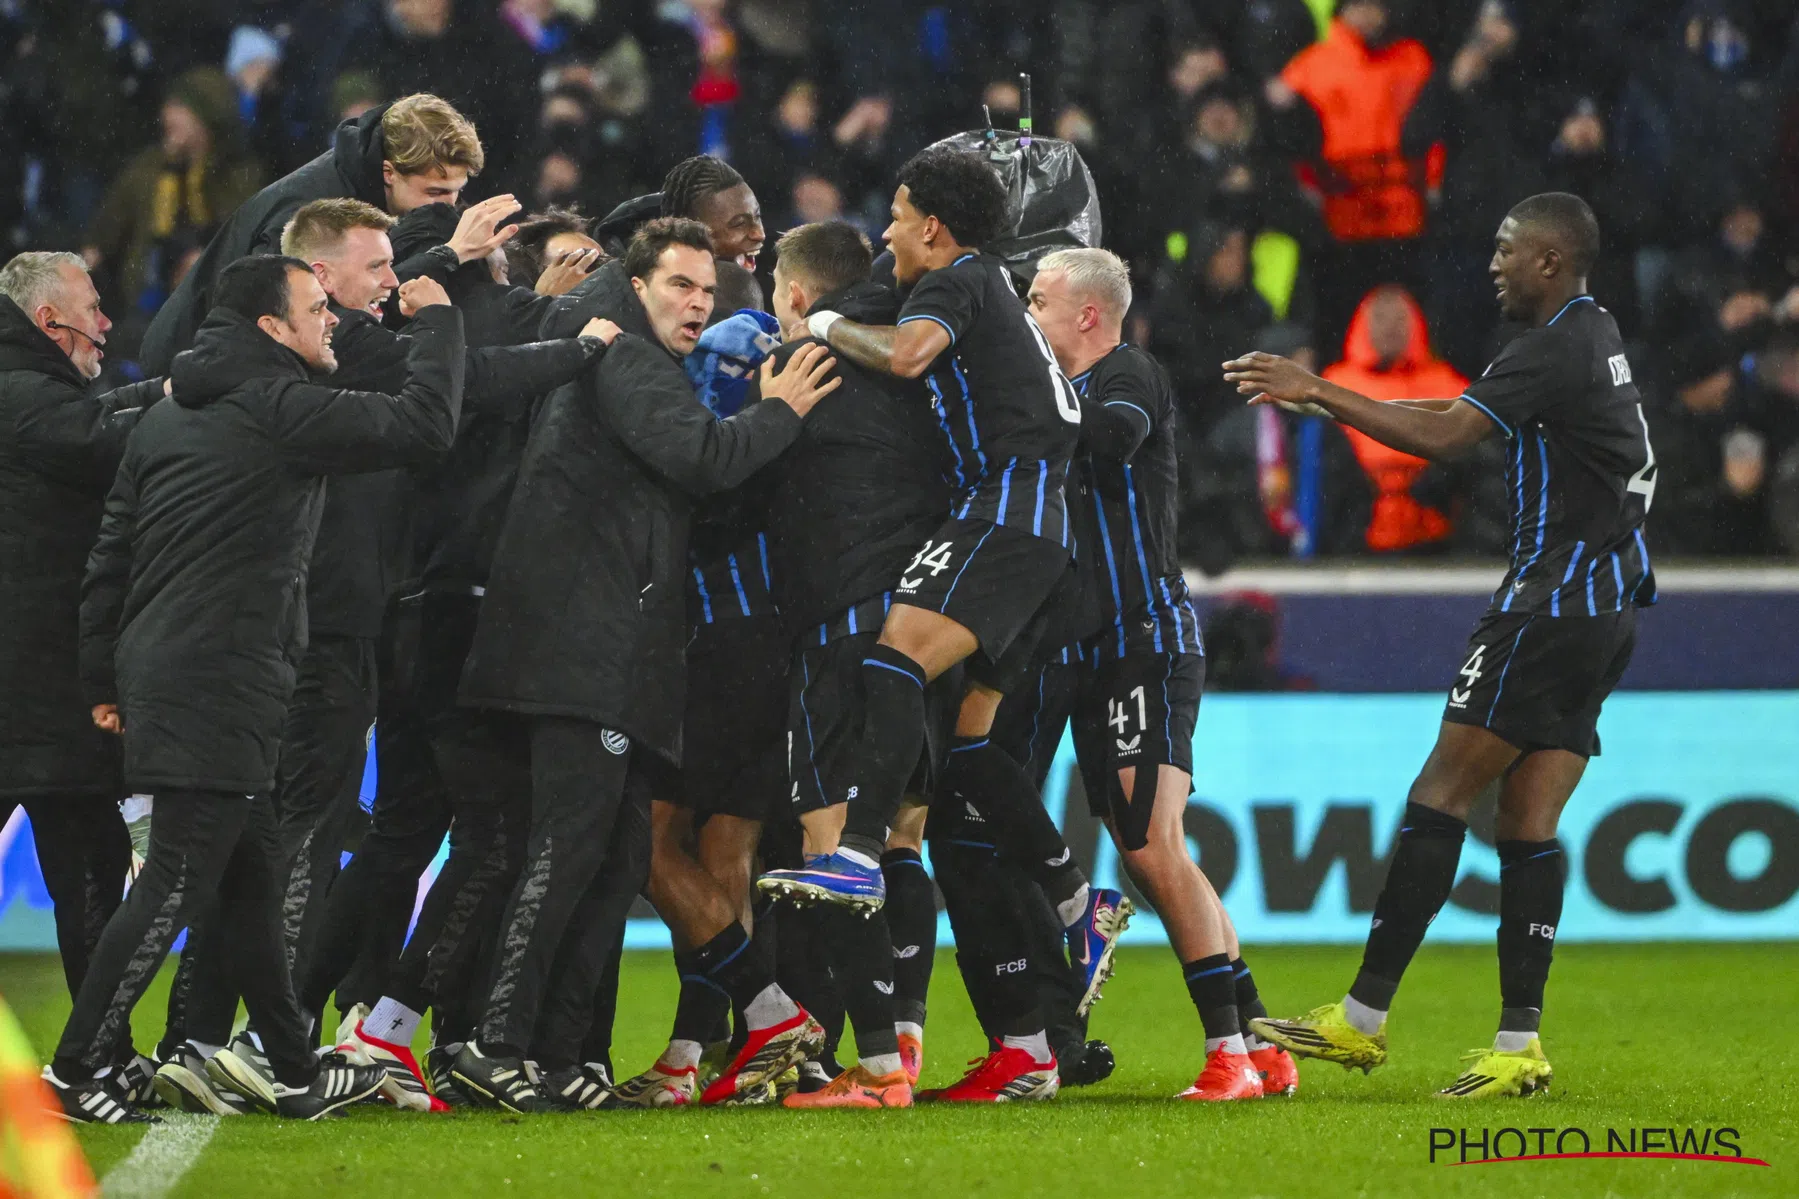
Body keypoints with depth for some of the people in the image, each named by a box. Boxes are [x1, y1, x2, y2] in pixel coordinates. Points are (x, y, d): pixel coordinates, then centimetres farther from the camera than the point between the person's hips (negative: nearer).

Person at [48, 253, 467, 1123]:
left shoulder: (169, 416, 16)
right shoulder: (281, 409, -11)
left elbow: (109, 557, 17)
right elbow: (425, 423, -13)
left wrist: (104, 677, 21)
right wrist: (438, 320, 2)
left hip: (161, 673, 10)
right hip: (220, 686, -10)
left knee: (252, 879, 14)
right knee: (176, 884, -8)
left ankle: (295, 1072, 19)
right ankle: (72, 1070, -9)